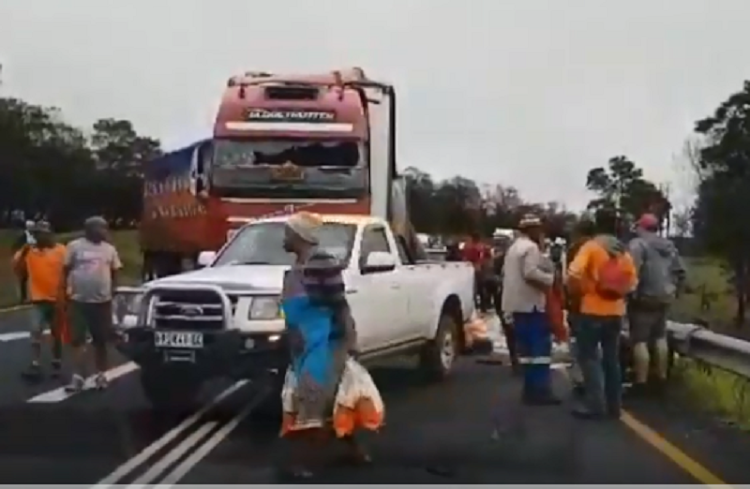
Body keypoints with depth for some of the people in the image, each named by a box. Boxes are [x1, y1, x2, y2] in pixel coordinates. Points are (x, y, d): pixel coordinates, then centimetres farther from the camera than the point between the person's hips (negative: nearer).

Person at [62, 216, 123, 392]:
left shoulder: (109, 249, 8)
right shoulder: (75, 246, -1)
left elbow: (114, 273, 14)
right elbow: (66, 270, 2)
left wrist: (112, 293, 8)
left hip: (102, 301, 2)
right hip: (79, 300, -2)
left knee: (101, 340, 8)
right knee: (77, 339, -3)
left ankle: (101, 375, 18)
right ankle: (78, 377, -1)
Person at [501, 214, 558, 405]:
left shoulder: (514, 247, 20)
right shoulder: (531, 247, -12)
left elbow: (505, 273, 24)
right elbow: (531, 273, -24)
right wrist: (552, 279, -12)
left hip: (517, 304, 10)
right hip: (531, 304, -10)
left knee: (527, 348, 11)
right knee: (540, 347, -8)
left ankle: (531, 390, 13)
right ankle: (539, 391, -10)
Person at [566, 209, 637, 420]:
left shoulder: (591, 246, -10)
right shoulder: (623, 251, 9)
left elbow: (574, 274, -20)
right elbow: (631, 281, 10)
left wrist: (577, 291, -3)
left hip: (592, 310, -6)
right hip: (616, 311, 6)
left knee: (589, 356, 1)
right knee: (611, 358, 13)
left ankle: (595, 404, -4)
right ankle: (613, 405, 17)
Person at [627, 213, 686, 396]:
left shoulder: (637, 244, -10)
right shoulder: (669, 246, 15)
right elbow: (680, 272, 15)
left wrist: (632, 292, -11)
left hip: (644, 299, -8)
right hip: (664, 298, 8)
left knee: (640, 341, -5)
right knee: (660, 338, 16)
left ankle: (641, 383, -5)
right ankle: (661, 379, 21)